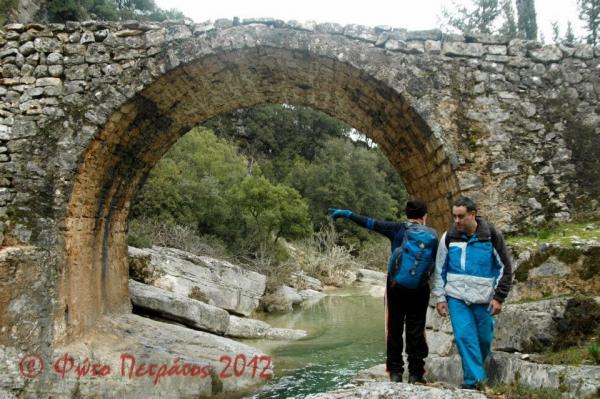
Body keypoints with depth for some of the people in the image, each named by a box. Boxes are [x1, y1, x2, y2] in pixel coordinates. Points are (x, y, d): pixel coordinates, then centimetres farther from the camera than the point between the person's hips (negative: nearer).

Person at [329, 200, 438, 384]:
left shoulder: (398, 229, -3)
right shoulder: (432, 234, 0)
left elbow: (371, 223, -7)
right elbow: (435, 262, 0)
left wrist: (347, 214, -3)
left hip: (396, 285, 0)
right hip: (420, 288, 0)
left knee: (394, 329, 9)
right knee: (416, 330, 7)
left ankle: (395, 372, 12)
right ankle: (415, 373, 9)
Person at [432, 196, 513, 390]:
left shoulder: (492, 235, -7)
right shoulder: (449, 237, -2)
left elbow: (505, 268, -1)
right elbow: (440, 269, 6)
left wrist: (498, 297, -6)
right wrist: (440, 297, 3)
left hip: (483, 298, 0)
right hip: (456, 297, 1)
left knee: (484, 337, 9)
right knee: (464, 336, -9)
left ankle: (477, 370, 35)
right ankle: (474, 379, -2)